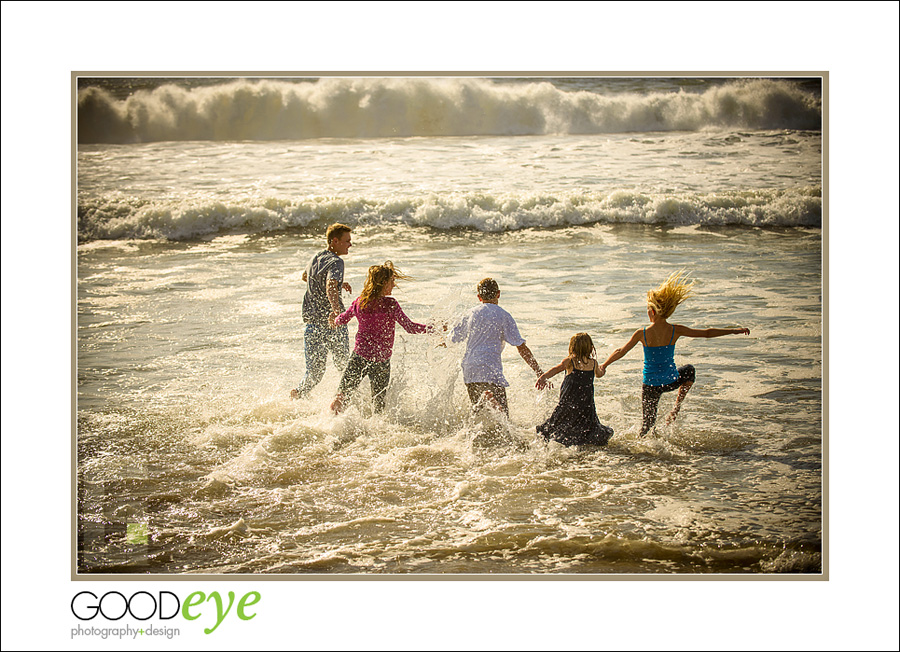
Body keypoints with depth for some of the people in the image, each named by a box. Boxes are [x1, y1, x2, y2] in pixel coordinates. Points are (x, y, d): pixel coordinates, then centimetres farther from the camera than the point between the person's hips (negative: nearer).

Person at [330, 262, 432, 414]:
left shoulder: (359, 303, 1)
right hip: (381, 360, -3)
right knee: (378, 404, 11)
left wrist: (335, 320, 39)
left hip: (359, 356, 3)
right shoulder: (390, 304, -14)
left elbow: (341, 320, 17)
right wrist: (431, 328, -7)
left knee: (343, 394, 8)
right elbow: (409, 327, -17)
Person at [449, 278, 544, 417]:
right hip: (490, 369, -5)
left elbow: (452, 339, 20)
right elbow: (521, 347, -4)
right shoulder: (503, 316, 0)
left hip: (468, 370, 5)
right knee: (502, 415, -14)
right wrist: (539, 372, -1)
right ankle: (489, 397, -40)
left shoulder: (470, 314, 12)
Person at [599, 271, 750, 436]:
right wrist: (734, 331, 2)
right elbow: (707, 333, -6)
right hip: (672, 381, 1)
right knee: (689, 370, 33)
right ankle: (677, 407, 23)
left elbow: (621, 351, -8)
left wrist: (604, 365, 7)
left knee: (648, 422, 15)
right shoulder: (675, 331, -11)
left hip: (650, 385, -1)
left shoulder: (642, 333, -13)